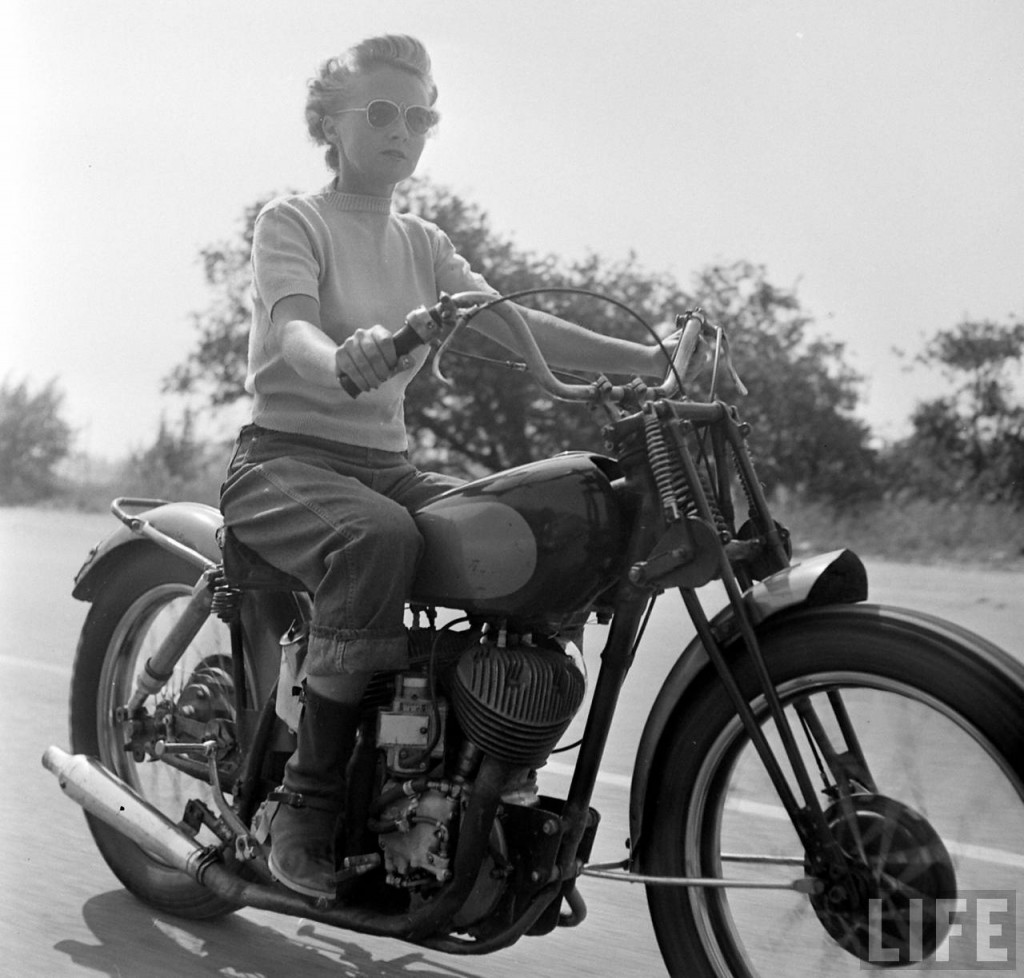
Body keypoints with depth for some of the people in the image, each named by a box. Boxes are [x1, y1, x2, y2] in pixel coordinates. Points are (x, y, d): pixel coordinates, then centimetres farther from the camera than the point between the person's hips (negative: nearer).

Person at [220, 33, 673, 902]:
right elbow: (291, 330, -21)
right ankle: (310, 804, -27)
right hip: (286, 455, -5)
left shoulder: (424, 245, 17)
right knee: (381, 536, -38)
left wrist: (646, 358, -11)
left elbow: (508, 322, 2)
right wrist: (341, 360, -46)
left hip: (386, 462, 6)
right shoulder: (292, 221, -1)